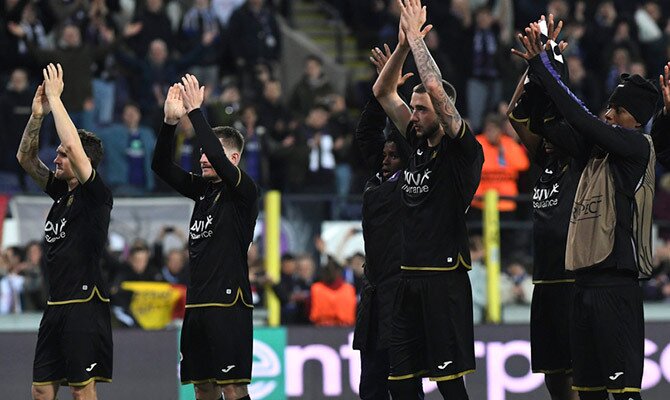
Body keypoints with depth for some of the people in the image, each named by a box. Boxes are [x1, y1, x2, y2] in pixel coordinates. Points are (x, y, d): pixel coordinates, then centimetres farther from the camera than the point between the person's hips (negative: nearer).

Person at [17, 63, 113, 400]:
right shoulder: (61, 192, 14)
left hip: (85, 305, -8)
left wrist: (55, 98, -13)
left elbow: (73, 146, -21)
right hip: (56, 305, 9)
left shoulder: (96, 195, -8)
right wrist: (37, 114, 6)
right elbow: (25, 158, 20)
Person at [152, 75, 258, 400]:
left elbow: (219, 159, -22)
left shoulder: (243, 191, -5)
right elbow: (161, 166, 10)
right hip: (197, 303, 8)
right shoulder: (202, 188, 15)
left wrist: (195, 112, -18)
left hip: (228, 303, -8)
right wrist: (170, 122, -5)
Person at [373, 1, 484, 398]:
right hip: (410, 276, 8)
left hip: (445, 278, -8)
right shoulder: (420, 143, 14)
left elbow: (437, 89, -21)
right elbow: (383, 92, 17)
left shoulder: (464, 150, -8)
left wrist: (416, 37, -12)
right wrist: (403, 44, 5)